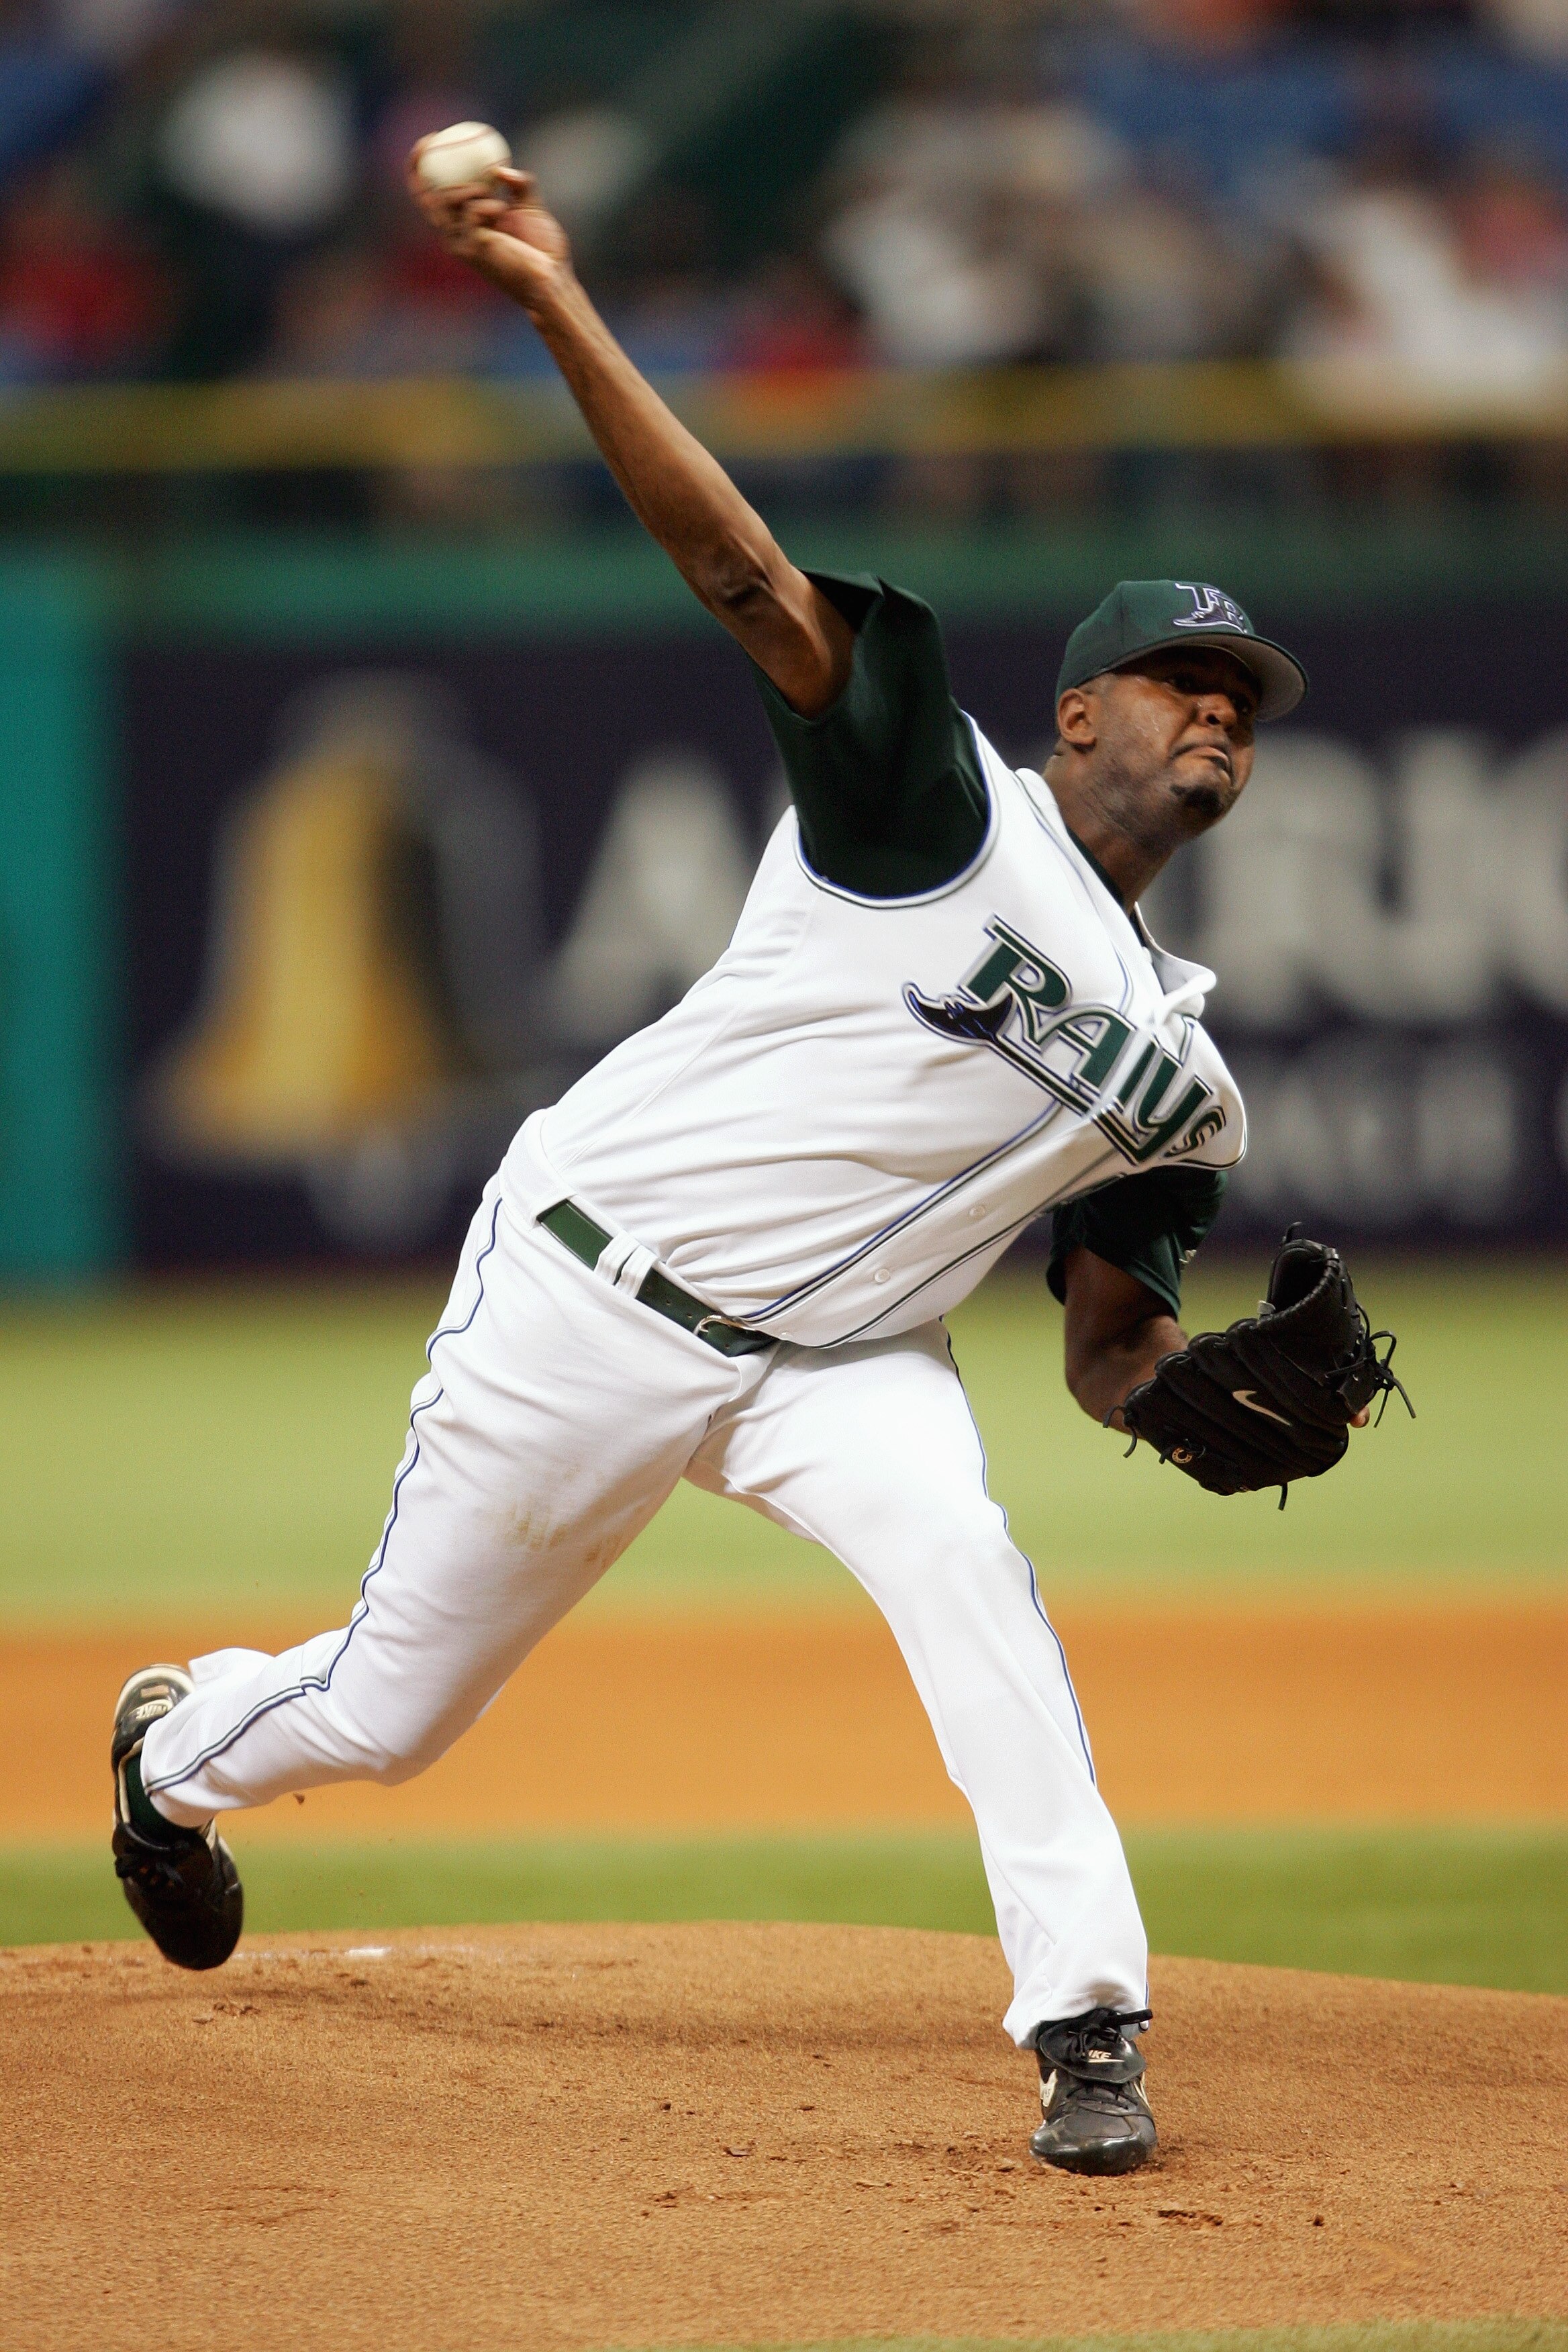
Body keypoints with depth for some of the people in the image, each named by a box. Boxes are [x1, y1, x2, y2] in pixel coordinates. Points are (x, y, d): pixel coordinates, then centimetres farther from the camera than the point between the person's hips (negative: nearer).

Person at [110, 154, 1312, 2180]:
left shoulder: (1175, 1070, 9)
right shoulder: (937, 799, -9)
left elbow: (1105, 1349, 11)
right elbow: (736, 566, -20)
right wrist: (556, 302, -32)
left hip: (829, 1359, 4)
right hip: (589, 1301, -4)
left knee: (959, 1556, -29)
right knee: (385, 1711, 8)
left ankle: (1084, 2025, -29)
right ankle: (176, 1750, 44)